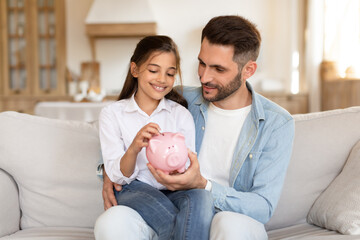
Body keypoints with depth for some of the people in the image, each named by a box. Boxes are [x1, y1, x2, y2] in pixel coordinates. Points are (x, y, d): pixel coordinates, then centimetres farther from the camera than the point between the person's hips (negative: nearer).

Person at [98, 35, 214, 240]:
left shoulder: (182, 115, 10)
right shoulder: (111, 114, 6)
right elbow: (118, 176, -2)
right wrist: (134, 148, -24)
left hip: (173, 192, 2)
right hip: (134, 190, -2)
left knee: (201, 197, -33)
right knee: (173, 224, -33)